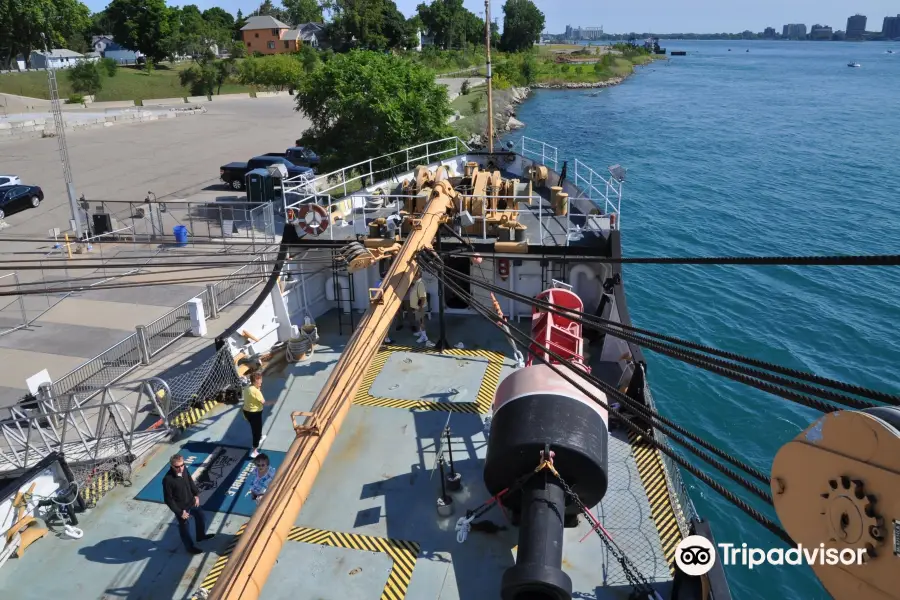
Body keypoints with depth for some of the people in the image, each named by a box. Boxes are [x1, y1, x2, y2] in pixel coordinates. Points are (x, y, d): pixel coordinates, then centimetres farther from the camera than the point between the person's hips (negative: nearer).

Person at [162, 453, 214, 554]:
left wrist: (196, 494, 2)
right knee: (184, 528, 19)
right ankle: (190, 546, 44)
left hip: (192, 502, 6)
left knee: (201, 517, 27)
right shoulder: (167, 480, -34)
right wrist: (180, 512, -18)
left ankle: (201, 536, 55)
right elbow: (168, 499, -23)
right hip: (181, 507, -6)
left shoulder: (184, 469, -16)